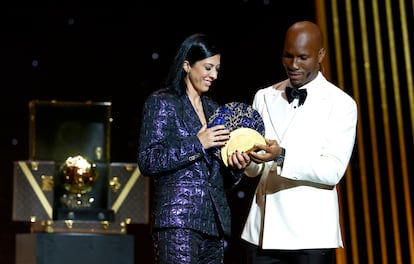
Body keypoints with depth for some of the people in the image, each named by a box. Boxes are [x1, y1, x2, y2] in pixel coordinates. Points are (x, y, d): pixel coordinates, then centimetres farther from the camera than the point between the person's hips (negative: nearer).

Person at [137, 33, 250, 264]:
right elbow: (148, 162, -9)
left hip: (215, 221, 6)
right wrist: (197, 144, -13)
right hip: (179, 219, -6)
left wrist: (237, 167, -1)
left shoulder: (214, 109, 18)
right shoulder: (162, 103, 1)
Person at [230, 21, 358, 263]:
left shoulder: (341, 104, -2)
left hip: (311, 233, -3)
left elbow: (334, 171, -11)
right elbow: (254, 169, 12)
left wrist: (282, 157, -23)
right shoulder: (264, 97, 12)